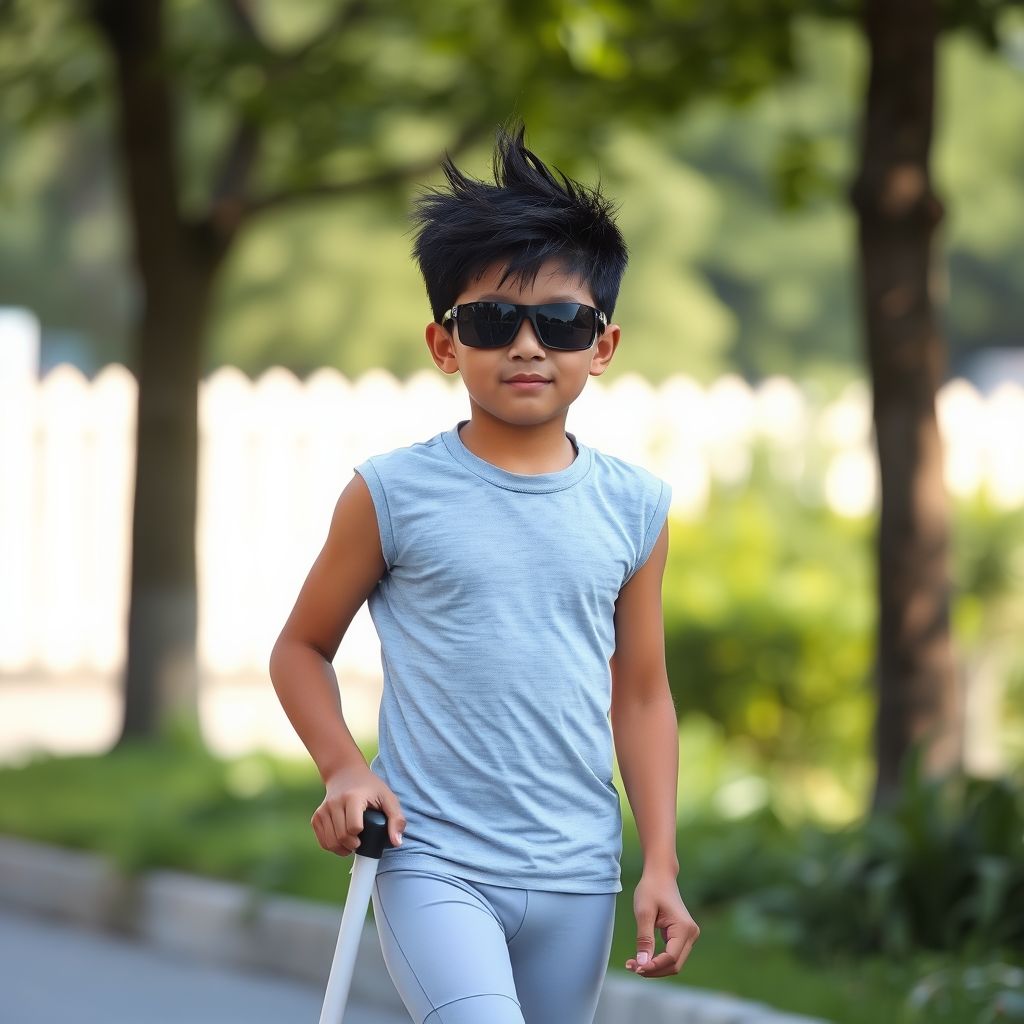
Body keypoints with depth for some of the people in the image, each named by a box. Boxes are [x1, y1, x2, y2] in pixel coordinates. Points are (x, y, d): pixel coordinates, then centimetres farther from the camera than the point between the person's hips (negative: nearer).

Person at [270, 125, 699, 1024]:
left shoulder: (633, 508, 5)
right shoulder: (395, 494, -3)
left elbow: (641, 694, 11)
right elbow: (302, 647, 8)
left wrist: (661, 864, 6)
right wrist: (344, 768, -9)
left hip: (575, 877, 4)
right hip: (433, 860, -4)